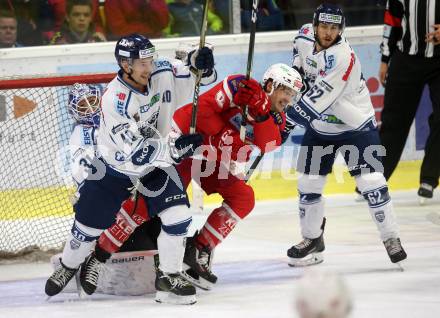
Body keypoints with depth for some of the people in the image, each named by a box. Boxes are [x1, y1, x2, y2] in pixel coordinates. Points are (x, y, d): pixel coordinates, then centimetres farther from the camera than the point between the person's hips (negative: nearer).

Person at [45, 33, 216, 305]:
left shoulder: (163, 73, -17)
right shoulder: (113, 99, -32)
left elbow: (202, 77, -4)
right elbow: (134, 152, -33)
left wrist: (202, 65, -28)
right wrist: (175, 150, -41)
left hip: (155, 164, 3)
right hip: (114, 168, -3)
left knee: (178, 216, -14)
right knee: (89, 225, 9)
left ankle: (168, 277, 0)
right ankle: (68, 268, 38)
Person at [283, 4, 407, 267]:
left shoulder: (343, 58, -31)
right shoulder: (306, 35, -9)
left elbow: (316, 101, -35)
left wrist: (286, 122, -34)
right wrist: (296, 69, 2)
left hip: (355, 126, -6)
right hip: (320, 127, 6)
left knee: (371, 182, -12)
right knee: (308, 184, 6)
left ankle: (392, 239, 0)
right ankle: (312, 239, 23)